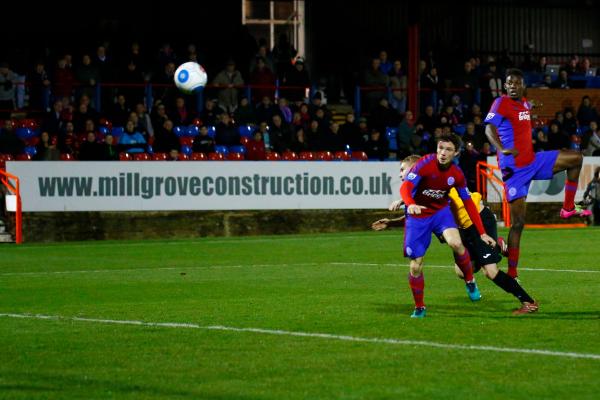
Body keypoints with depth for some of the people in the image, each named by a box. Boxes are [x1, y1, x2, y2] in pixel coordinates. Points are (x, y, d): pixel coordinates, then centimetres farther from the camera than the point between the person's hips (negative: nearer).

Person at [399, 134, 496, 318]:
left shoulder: (457, 174, -9)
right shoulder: (425, 163, -21)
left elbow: (468, 203, 1)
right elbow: (405, 187, -31)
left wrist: (482, 233, -1)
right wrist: (410, 204, -54)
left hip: (441, 211, 2)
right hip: (418, 216, -2)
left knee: (456, 243, -28)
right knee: (416, 266, -4)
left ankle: (470, 281, -3)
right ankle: (419, 308, 18)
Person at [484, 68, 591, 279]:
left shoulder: (525, 104, 11)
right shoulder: (501, 103, -12)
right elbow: (489, 127, -29)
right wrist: (502, 148, -44)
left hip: (532, 161, 7)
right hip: (514, 168, -7)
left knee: (576, 158, 4)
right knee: (518, 222, -9)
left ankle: (568, 207, 11)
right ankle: (512, 273, -5)